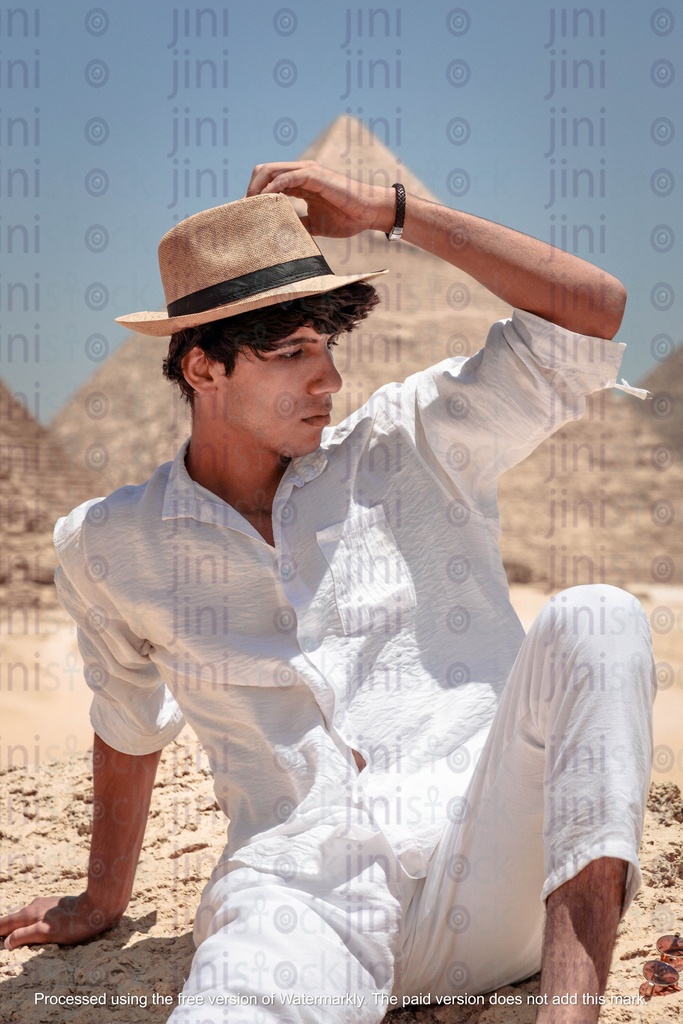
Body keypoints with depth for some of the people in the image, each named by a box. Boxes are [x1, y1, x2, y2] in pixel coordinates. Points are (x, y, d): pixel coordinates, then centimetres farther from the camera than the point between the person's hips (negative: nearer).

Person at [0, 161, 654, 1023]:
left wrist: (390, 211, 2)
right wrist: (103, 900, 41)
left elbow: (593, 311, 3)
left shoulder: (412, 446, 10)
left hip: (484, 866, 3)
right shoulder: (111, 551, 13)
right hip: (298, 886, -3)